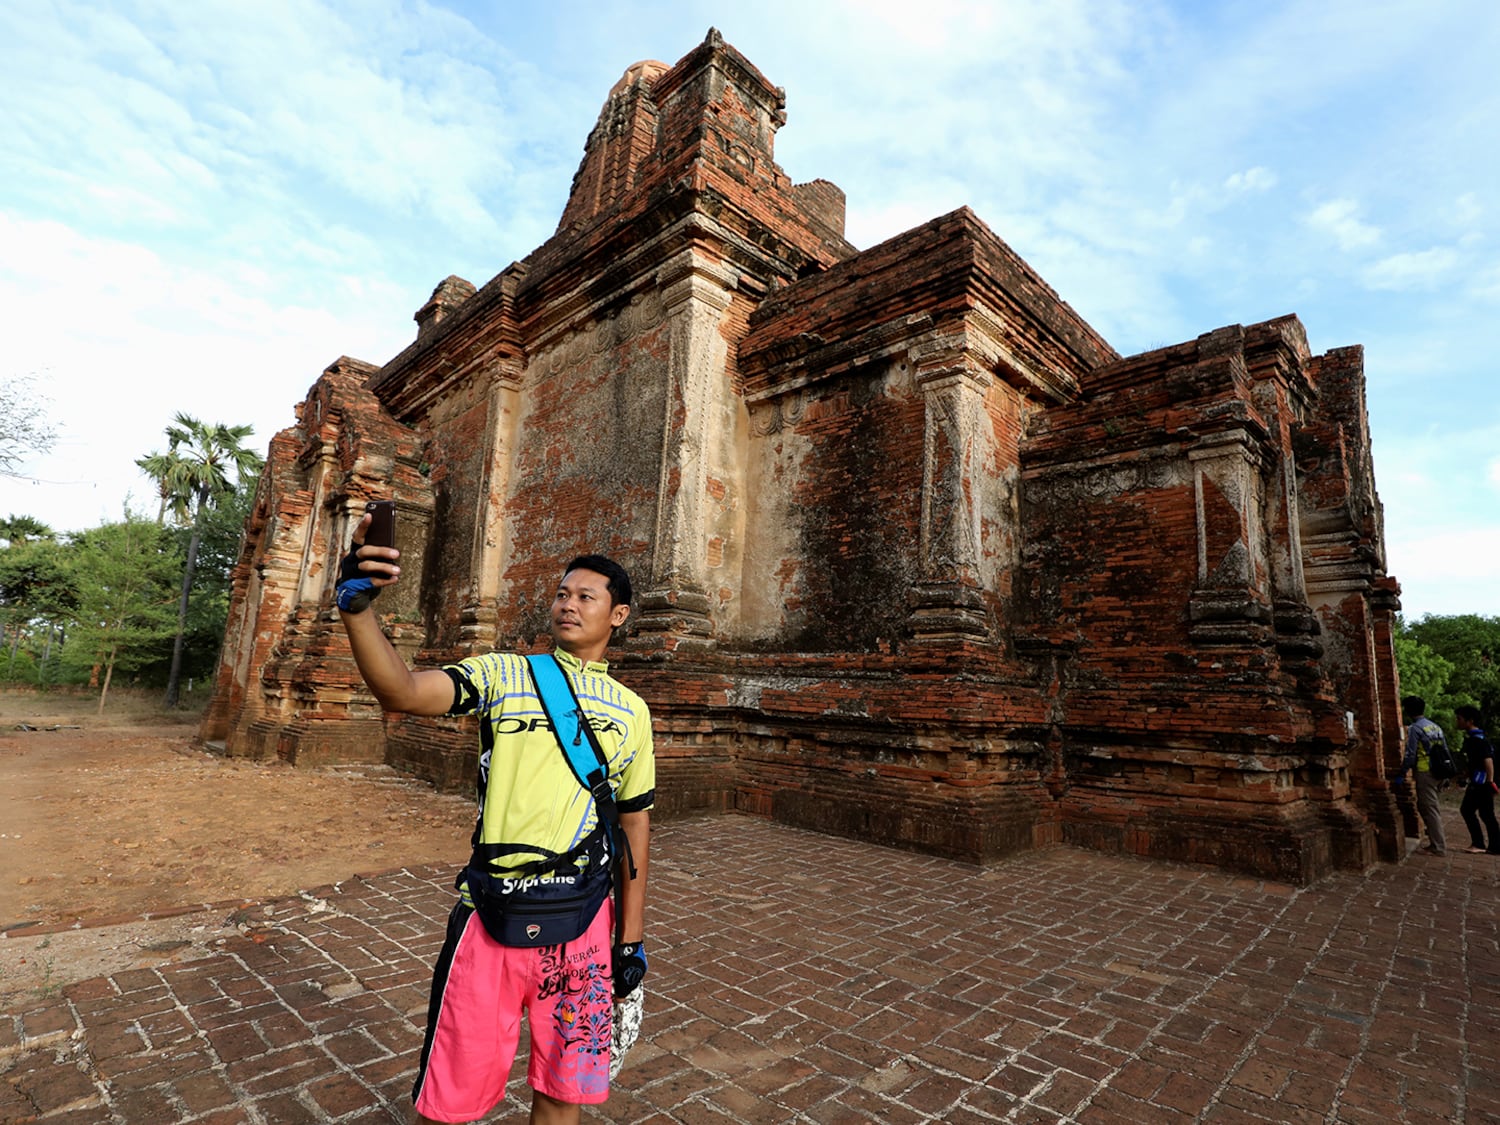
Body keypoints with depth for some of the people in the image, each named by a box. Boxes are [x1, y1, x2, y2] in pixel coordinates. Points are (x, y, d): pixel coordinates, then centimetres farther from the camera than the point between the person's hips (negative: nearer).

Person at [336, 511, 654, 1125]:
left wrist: (631, 938, 11)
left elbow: (635, 822, 10)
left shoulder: (631, 711, 6)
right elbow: (404, 691, -17)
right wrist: (356, 606, -32)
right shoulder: (503, 674, 0)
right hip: (492, 917, -2)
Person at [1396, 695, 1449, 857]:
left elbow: (1410, 755, -16)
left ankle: (1439, 847, 4)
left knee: (1430, 809, -1)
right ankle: (1438, 839, 21)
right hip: (1436, 772, 8)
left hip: (1424, 773, -8)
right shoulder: (1435, 726, 11)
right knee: (1424, 806, 16)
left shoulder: (1415, 728, -14)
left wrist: (1401, 774, -5)